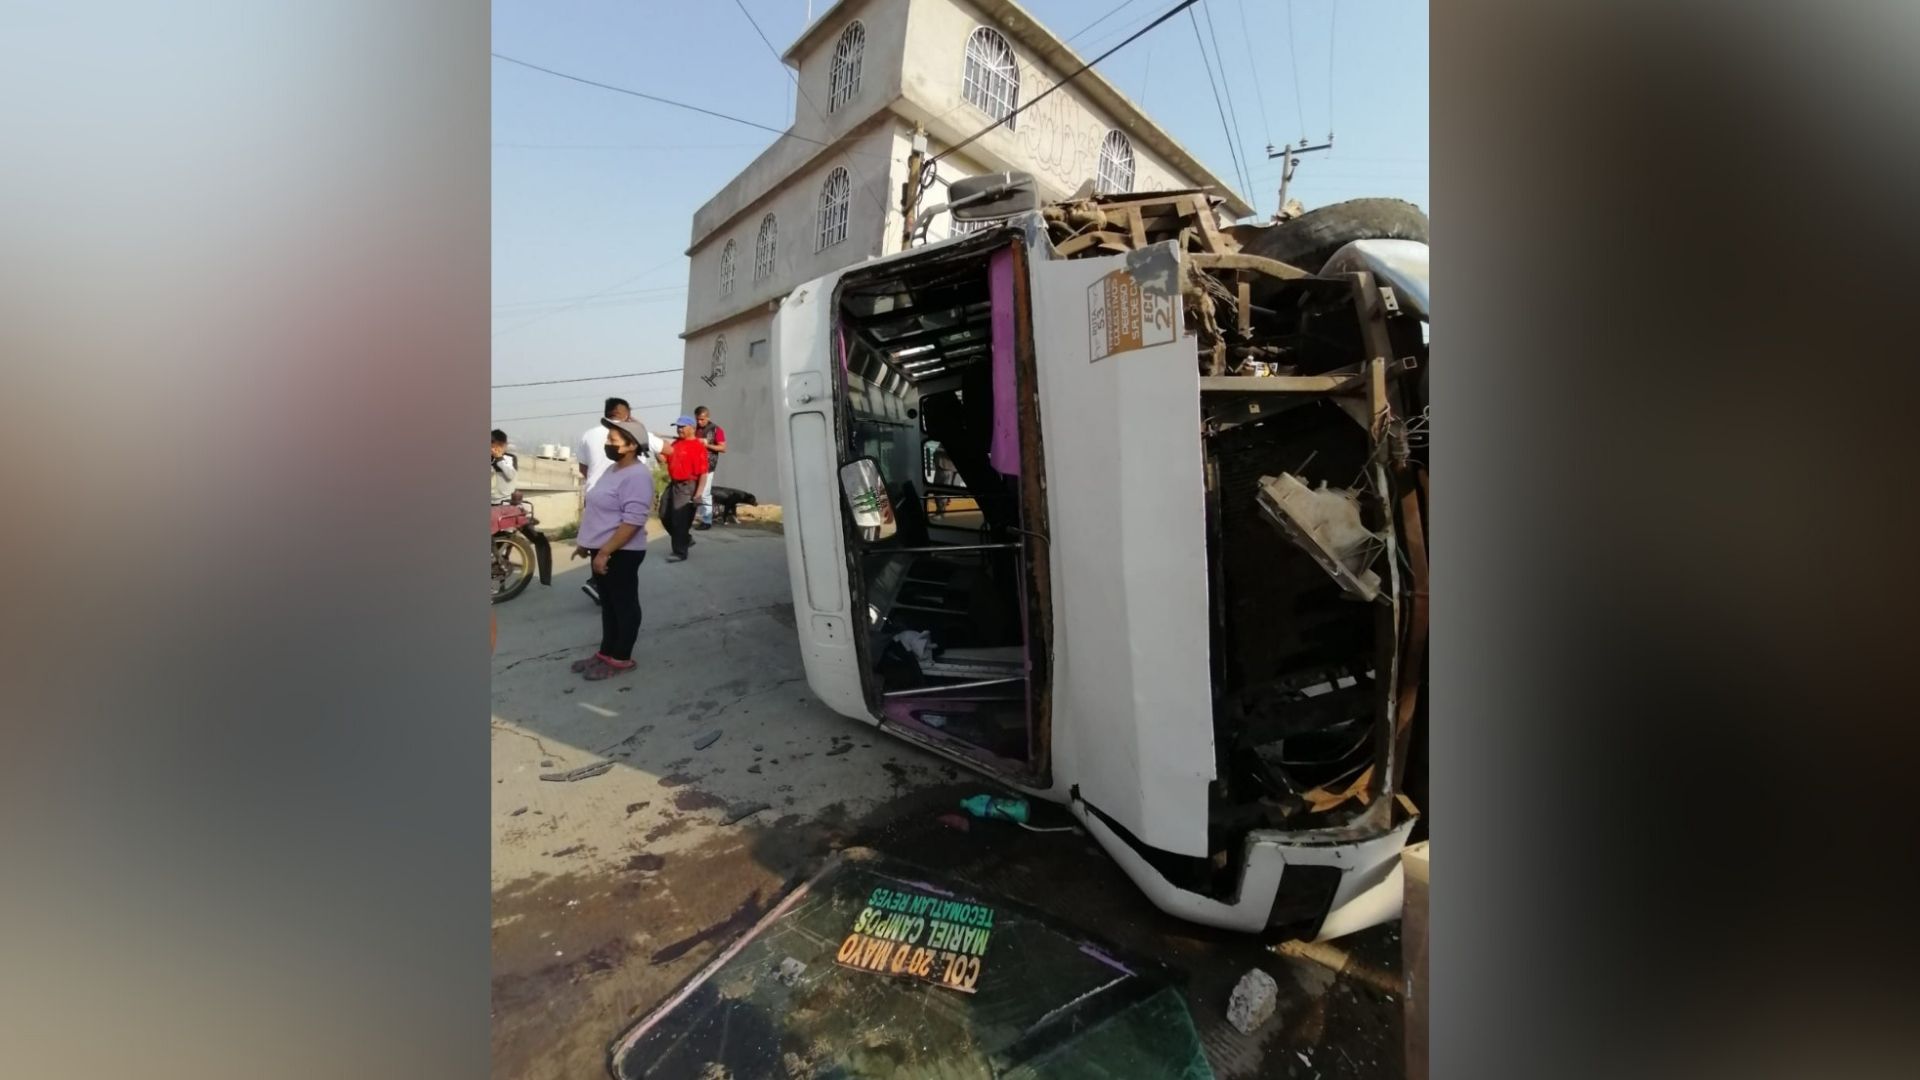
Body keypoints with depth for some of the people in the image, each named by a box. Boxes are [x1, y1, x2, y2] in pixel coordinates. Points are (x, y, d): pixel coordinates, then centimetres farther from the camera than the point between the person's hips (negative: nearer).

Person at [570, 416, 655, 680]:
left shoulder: (637, 476, -21)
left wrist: (605, 553, -24)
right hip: (603, 551, 10)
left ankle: (621, 659, 14)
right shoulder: (613, 469, 11)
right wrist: (585, 543, 21)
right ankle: (606, 652, 29)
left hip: (621, 554, -10)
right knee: (608, 604, 17)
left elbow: (633, 522, -25)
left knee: (624, 605, 3)